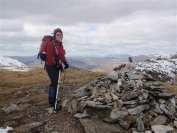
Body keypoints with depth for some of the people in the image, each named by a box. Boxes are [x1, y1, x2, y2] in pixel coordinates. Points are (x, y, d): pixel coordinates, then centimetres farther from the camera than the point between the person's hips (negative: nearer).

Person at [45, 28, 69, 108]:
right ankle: (52, 101, 5)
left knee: (55, 82, 14)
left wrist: (65, 62, 2)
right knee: (55, 82, -9)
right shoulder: (51, 44, -17)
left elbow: (62, 55, 16)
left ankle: (52, 99, 29)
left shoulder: (60, 45, 9)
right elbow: (49, 57, -20)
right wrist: (56, 64, -20)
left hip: (57, 66, 8)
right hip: (51, 66, -8)